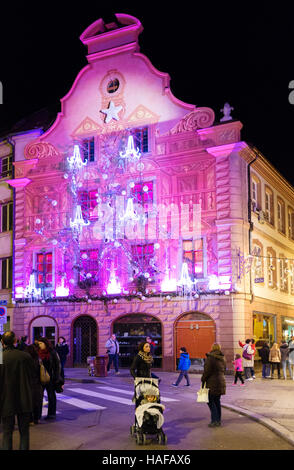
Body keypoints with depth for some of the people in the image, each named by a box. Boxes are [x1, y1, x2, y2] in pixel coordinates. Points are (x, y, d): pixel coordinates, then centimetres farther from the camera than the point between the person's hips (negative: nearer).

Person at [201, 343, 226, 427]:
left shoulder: (210, 358, -14)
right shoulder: (222, 358, 10)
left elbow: (207, 371, -15)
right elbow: (223, 370, 15)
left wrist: (203, 380, -4)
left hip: (212, 383, -7)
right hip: (221, 382, 8)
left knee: (210, 401, 0)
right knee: (217, 401, 15)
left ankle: (214, 420, -6)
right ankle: (218, 420, 19)